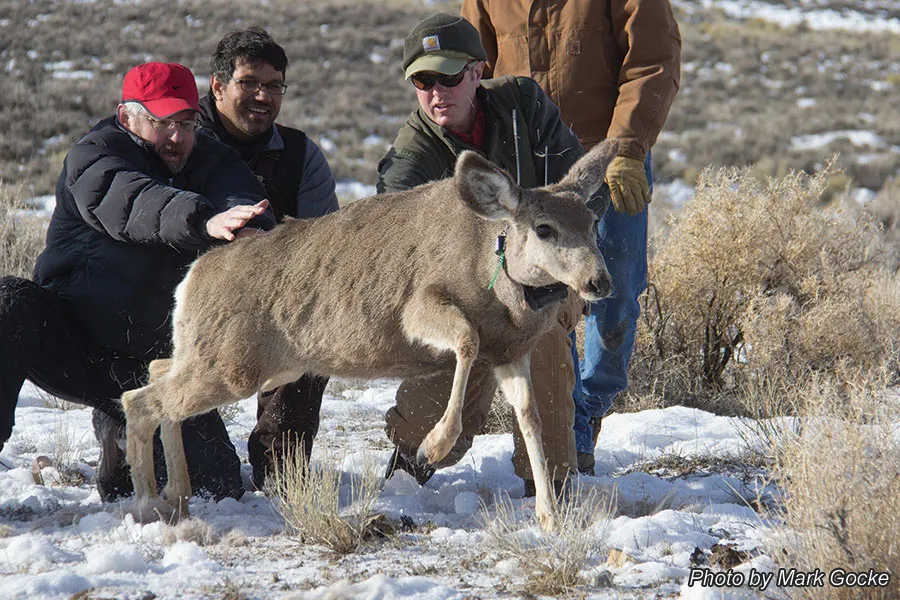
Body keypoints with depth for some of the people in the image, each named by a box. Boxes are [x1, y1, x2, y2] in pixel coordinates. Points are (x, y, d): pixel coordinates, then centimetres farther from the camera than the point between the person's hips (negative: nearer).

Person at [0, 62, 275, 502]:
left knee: (220, 489, -3)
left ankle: (121, 431, 27)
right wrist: (204, 221, -52)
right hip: (73, 349, -4)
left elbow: (246, 210, -17)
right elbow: (133, 204, -32)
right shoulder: (92, 156, -10)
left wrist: (247, 229, -43)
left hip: (154, 364, 4)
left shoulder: (213, 163, 5)